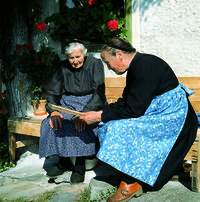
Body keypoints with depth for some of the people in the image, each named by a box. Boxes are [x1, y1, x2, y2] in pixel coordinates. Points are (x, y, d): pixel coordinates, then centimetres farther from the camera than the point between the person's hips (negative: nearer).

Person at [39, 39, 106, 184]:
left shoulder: (95, 64, -7)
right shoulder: (62, 67, 3)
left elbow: (99, 93, -17)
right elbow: (53, 93, 1)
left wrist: (84, 113, -33)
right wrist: (53, 111, -21)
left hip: (91, 105, -3)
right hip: (68, 104, 4)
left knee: (81, 124, -34)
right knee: (51, 123, -23)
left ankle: (80, 165, -21)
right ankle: (62, 161, -10)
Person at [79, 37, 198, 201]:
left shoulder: (145, 66, -23)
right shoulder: (136, 66, 8)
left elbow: (134, 109, -25)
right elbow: (125, 102, 11)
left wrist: (100, 117, -18)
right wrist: (101, 112, -2)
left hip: (172, 117, -10)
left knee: (121, 127, -25)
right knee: (109, 123, 0)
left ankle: (131, 183, -13)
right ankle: (126, 171, 6)